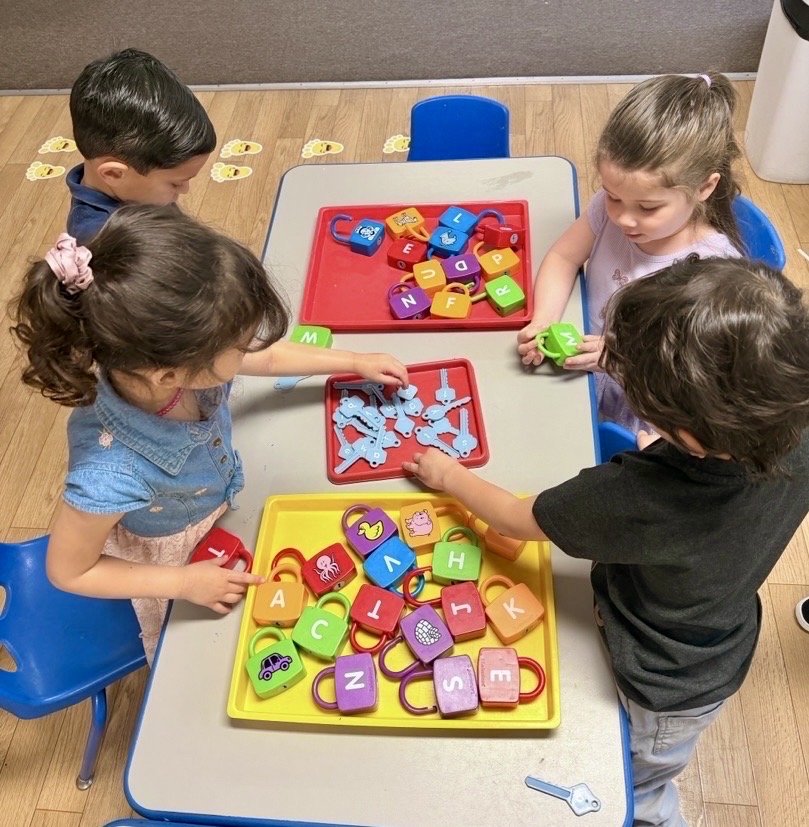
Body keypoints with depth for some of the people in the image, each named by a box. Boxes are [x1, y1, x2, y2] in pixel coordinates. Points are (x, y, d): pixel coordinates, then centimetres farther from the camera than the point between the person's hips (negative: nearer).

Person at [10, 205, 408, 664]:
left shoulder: (177, 356, -32)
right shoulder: (112, 474, -48)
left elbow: (268, 356, -9)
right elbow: (69, 571, -27)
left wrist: (355, 361, 1)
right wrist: (185, 583, -25)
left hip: (222, 508, 4)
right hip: (172, 554, -4)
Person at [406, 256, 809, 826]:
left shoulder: (633, 499, -45)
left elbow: (514, 519, -24)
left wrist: (449, 474, -8)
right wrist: (668, 455, -11)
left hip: (662, 694, -6)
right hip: (726, 658, 6)